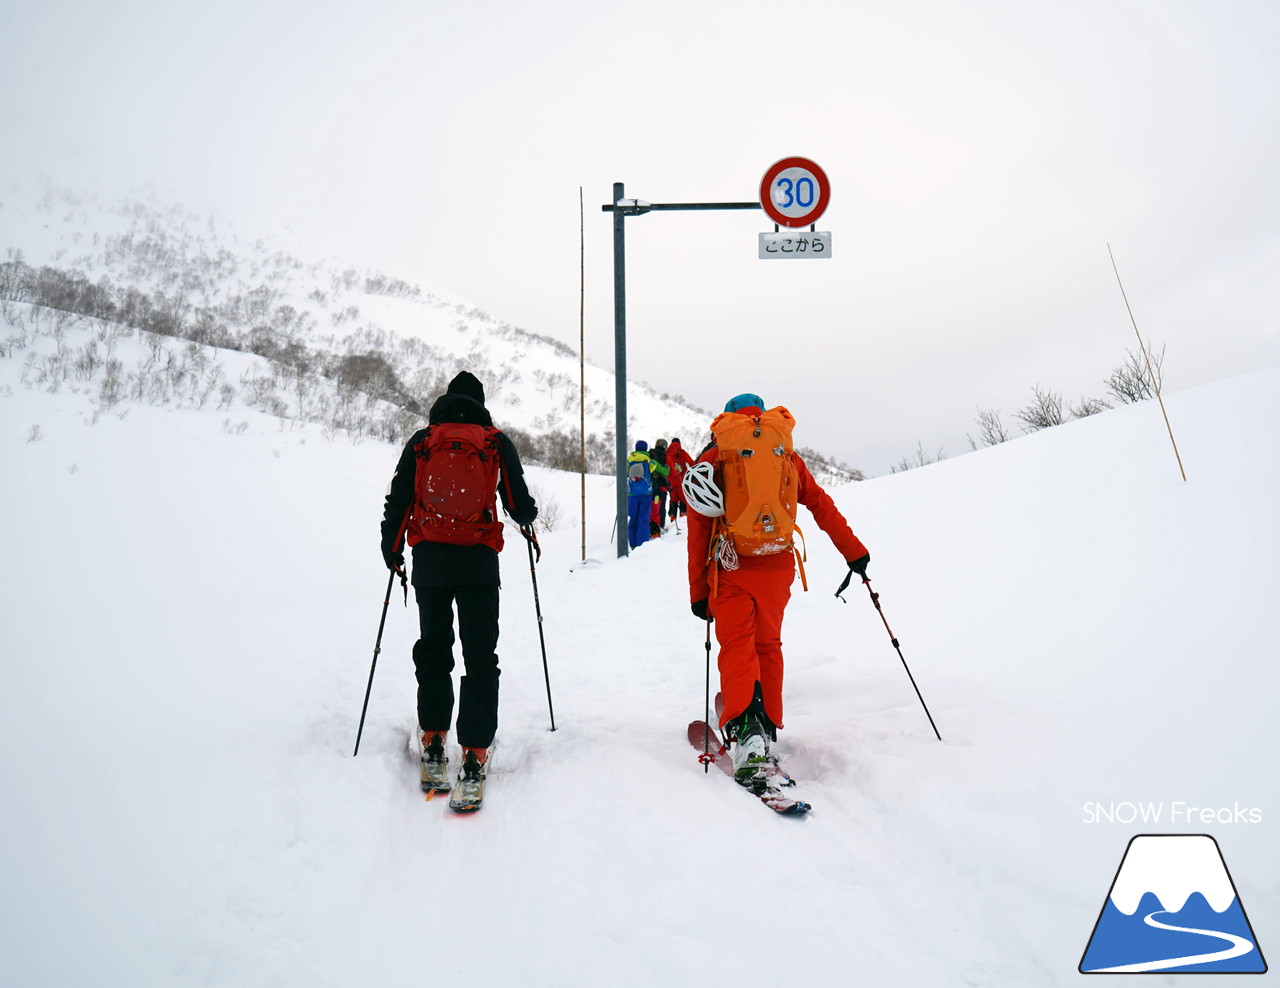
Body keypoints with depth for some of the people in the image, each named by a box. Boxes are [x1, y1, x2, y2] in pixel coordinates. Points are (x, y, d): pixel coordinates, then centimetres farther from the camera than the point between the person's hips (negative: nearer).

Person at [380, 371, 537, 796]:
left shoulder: (420, 442, 8)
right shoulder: (496, 443, 4)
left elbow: (397, 504, 8)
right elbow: (521, 506, 6)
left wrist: (391, 550, 22)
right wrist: (528, 518, 30)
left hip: (429, 558, 2)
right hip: (478, 561, -2)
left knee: (433, 648, 19)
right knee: (480, 655, 3)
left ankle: (433, 740, 19)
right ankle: (474, 752, -1)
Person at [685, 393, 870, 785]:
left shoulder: (711, 460, 6)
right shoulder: (785, 455, 12)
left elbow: (698, 533, 3)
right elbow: (821, 505, 12)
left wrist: (698, 591, 7)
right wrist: (853, 551, 19)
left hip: (732, 567, -2)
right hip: (778, 566, 3)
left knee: (737, 646, -2)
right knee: (768, 644, 16)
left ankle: (745, 728, -22)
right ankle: (768, 728, 20)